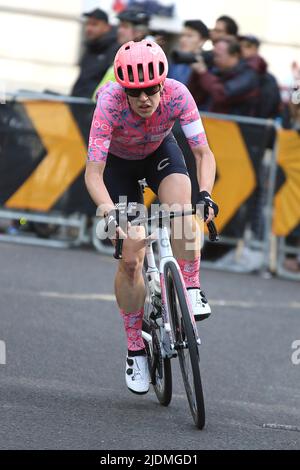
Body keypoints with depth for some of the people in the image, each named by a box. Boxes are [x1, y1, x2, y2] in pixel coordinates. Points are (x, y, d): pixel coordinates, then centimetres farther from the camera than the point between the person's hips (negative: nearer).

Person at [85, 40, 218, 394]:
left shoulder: (177, 95, -33)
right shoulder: (110, 103, -37)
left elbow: (203, 153, -29)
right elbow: (93, 174, -38)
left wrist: (205, 194, -46)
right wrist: (110, 213, -54)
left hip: (160, 152, 1)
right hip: (118, 162, -1)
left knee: (181, 210, -32)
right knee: (131, 256, -10)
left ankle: (191, 291, -14)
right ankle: (135, 351, 3)